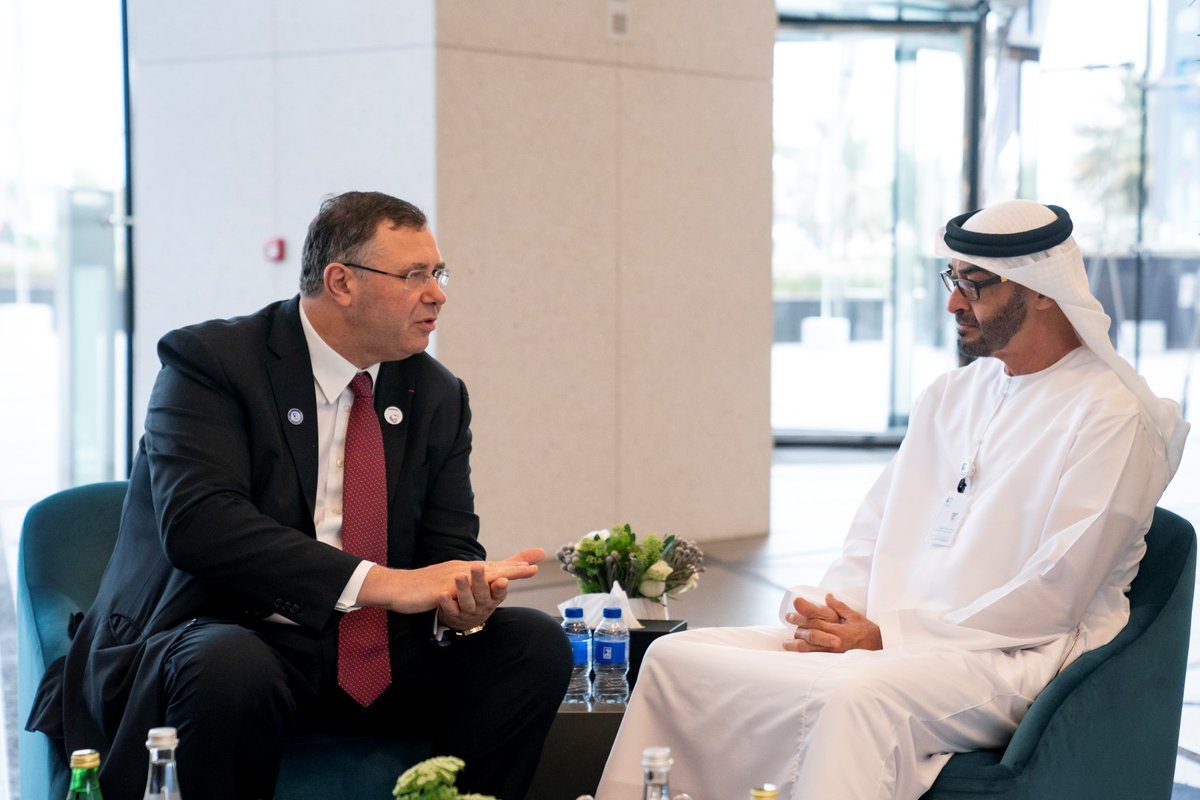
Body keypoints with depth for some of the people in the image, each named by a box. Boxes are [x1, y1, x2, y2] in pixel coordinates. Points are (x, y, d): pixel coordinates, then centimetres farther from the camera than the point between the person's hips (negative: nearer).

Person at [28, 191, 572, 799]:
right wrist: (379, 582, -30)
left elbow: (449, 546, 9)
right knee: (232, 670, -39)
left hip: (379, 658, 6)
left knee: (535, 645, -14)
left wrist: (462, 603, -18)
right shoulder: (212, 361, -8)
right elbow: (196, 522, -23)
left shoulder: (437, 396, 10)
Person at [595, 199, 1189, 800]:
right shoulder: (948, 397, 19)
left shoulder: (1112, 417, -5)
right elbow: (873, 535, 19)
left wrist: (888, 635, -15)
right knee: (676, 655, -9)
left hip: (1012, 657, -7)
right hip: (885, 638, 7)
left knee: (855, 695, -39)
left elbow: (1053, 598, -13)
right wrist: (831, 610, -4)